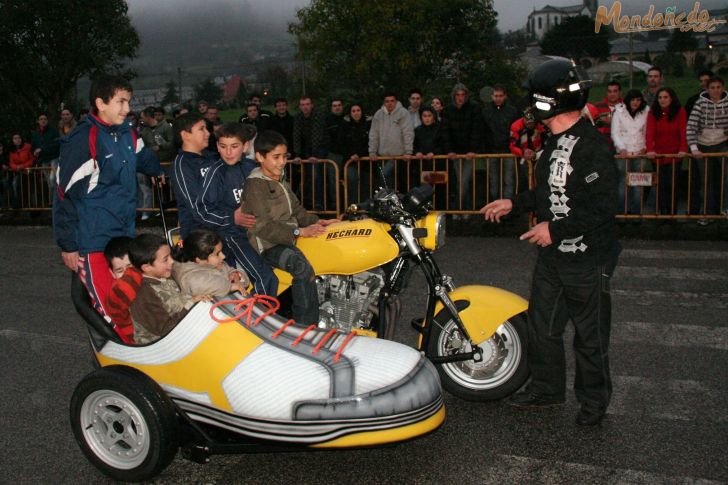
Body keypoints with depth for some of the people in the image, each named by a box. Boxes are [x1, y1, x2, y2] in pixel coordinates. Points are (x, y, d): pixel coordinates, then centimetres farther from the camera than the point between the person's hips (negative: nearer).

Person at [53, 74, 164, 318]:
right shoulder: (83, 140, -15)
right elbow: (66, 194, -15)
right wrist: (68, 245, -13)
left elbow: (144, 158, 33)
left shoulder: (127, 133, 8)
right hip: (93, 241, -7)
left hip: (125, 235, 7)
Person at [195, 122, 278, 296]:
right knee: (265, 278, -22)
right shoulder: (217, 172, -8)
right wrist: (232, 218, -20)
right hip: (231, 234, -7)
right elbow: (202, 208, -12)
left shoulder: (251, 167, 7)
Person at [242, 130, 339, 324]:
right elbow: (263, 226, -20)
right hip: (269, 245, -9)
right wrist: (299, 232, -27)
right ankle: (306, 327, -27)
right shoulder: (255, 185, -11)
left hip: (289, 238, 9)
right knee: (303, 267, -34)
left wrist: (315, 222, 3)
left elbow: (296, 209, 22)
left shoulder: (280, 181, 19)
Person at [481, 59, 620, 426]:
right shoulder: (556, 142, 11)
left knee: (590, 334, 7)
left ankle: (594, 400, 26)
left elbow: (601, 208, -24)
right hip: (552, 255, 9)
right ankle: (546, 388, 36)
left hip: (587, 259, -9)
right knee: (542, 324, 18)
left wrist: (556, 229, -24)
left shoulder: (591, 147, -20)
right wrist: (514, 203, 17)